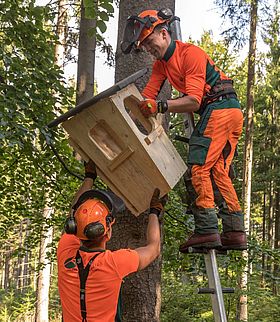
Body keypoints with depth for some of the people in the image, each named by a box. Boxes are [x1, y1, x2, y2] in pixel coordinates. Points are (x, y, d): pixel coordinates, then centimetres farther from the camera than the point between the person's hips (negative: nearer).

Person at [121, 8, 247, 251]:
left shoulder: (190, 53, -15)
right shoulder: (161, 64, 13)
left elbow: (194, 101, -24)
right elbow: (148, 96, 5)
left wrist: (160, 106, -35)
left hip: (219, 109, -10)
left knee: (199, 167, -13)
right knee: (220, 172, 11)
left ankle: (206, 229, -15)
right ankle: (235, 232, 12)